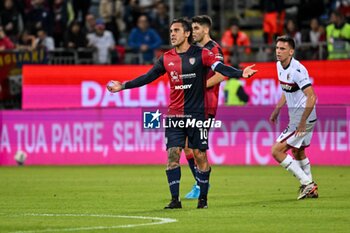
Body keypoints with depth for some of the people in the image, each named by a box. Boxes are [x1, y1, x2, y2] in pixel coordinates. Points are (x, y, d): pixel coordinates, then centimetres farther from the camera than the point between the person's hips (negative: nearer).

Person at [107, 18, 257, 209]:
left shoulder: (201, 54, -4)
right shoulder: (166, 58, 8)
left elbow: (221, 68, -17)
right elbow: (147, 77, 15)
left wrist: (240, 73, -34)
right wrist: (123, 86, 13)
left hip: (196, 114, -3)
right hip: (174, 115, 3)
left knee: (200, 155, 0)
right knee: (172, 155, -4)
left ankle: (203, 198, 12)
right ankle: (175, 199, 0)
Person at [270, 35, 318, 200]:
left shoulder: (297, 70, -25)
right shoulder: (280, 65, 4)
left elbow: (311, 97, -28)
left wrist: (302, 123, -27)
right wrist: (276, 111, 19)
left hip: (304, 118, -10)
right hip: (295, 117, 10)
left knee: (276, 151, -10)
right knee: (298, 152, 24)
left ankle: (307, 183, -6)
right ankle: (310, 189, 37)